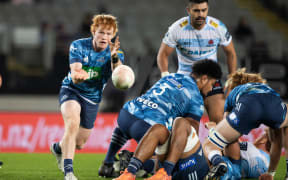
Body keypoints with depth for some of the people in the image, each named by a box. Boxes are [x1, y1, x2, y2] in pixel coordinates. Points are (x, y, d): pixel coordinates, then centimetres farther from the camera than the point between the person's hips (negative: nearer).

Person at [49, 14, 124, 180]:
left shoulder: (115, 52, -11)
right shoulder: (78, 46, -14)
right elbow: (75, 76, -24)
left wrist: (114, 57, -47)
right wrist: (78, 75, -48)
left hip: (93, 98, 3)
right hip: (72, 91, -3)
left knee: (79, 144, 11)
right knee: (73, 123, -34)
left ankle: (58, 148, 47)